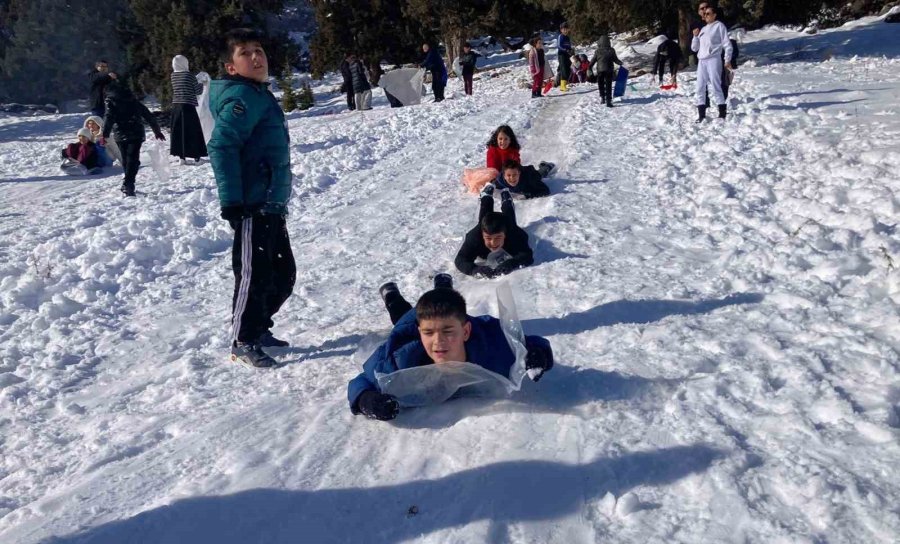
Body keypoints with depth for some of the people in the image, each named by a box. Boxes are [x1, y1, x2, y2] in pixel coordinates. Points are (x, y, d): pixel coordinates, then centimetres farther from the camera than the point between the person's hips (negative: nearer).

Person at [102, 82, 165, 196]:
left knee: (126, 160, 12)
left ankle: (128, 184, 17)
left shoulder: (111, 101, 8)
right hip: (136, 134, 1)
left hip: (121, 135, -1)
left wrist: (105, 134, -15)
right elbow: (149, 116, 20)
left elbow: (109, 117, -9)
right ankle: (128, 184, -23)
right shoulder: (133, 101, 19)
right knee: (133, 159, -6)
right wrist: (157, 131, 26)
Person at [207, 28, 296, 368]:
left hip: (272, 205, 10)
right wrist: (232, 203, -25)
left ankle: (259, 329, 32)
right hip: (252, 207, -10)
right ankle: (243, 344, 12)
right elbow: (221, 148, -22)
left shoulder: (260, 95, 18)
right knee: (254, 275, -3)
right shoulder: (242, 97, -13)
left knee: (283, 274, 17)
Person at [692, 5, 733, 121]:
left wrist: (727, 60, -9)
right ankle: (701, 115, 4)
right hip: (702, 61, 6)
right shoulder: (703, 29, 22)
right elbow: (694, 48, 22)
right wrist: (695, 36, 6)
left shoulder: (719, 26, 5)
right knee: (700, 88, 1)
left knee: (715, 87, -11)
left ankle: (722, 113, -7)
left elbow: (727, 44, 0)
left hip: (714, 60, -6)